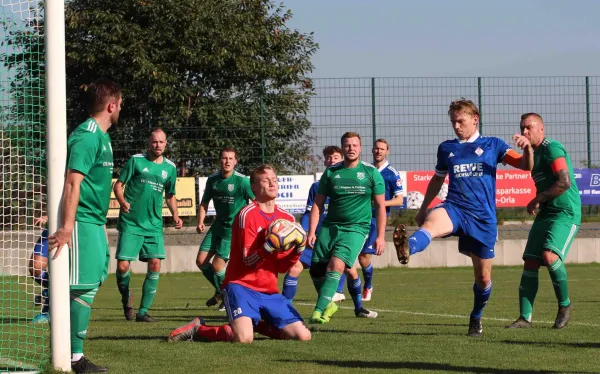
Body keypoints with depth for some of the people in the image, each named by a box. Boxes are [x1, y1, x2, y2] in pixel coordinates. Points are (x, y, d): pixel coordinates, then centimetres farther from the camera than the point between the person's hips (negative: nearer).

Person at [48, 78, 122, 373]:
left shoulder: (101, 137, 17)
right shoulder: (87, 136, -14)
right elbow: (73, 182, -22)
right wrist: (67, 227, -28)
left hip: (94, 223, 10)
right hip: (83, 223, -10)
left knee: (90, 285, 11)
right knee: (84, 288, -10)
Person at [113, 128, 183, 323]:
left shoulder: (170, 167, 11)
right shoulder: (136, 160, -1)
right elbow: (118, 185, 0)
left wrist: (175, 216, 6)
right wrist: (122, 202, -20)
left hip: (154, 225, 3)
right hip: (130, 224, -3)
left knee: (155, 266, -7)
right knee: (123, 266, -10)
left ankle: (143, 311, 4)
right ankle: (126, 297, 20)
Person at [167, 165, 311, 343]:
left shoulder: (287, 218, 9)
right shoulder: (247, 214, -9)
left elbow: (282, 267, 9)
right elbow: (248, 259, -16)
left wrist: (298, 249, -9)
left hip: (270, 291, 6)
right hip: (242, 286, -6)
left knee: (303, 336, -6)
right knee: (244, 338, -29)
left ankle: (257, 324, 20)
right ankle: (198, 329, 0)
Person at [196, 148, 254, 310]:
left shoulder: (242, 181, -15)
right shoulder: (213, 179, 2)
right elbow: (205, 203, 13)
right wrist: (200, 222, -1)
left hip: (235, 228, -6)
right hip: (218, 225, 6)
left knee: (217, 265, -10)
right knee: (201, 261, 2)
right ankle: (220, 291, 26)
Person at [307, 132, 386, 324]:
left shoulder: (371, 173, 2)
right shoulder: (331, 172, 7)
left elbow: (380, 206, 5)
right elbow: (318, 203, 9)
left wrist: (380, 236, -1)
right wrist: (311, 232, -1)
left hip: (356, 228, -3)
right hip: (329, 227, 3)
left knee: (336, 265, -23)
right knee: (316, 270, -3)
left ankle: (319, 311, -23)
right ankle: (329, 304, 24)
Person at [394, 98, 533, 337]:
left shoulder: (492, 145, 8)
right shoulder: (446, 148, 14)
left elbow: (526, 166, 1)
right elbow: (438, 179, 29)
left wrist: (527, 148, -20)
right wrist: (423, 208, 30)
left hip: (483, 217, 0)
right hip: (454, 208, 0)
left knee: (483, 277, 7)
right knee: (432, 223, -37)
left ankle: (476, 317, 33)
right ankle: (407, 248, -69)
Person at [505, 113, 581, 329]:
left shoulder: (552, 149, -11)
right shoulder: (535, 154, 18)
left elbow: (564, 182, -22)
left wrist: (537, 200, -13)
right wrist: (539, 203, 11)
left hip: (566, 213, -9)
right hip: (546, 213, 9)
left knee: (550, 256, -25)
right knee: (530, 263, 0)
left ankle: (565, 305, -4)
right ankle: (525, 318, 2)